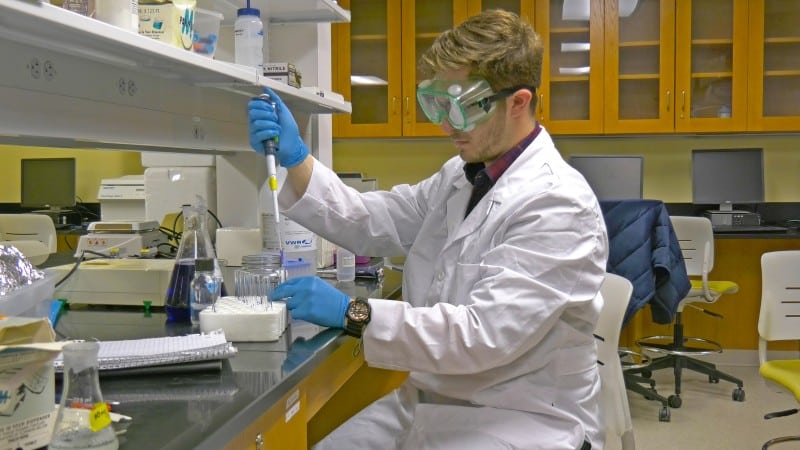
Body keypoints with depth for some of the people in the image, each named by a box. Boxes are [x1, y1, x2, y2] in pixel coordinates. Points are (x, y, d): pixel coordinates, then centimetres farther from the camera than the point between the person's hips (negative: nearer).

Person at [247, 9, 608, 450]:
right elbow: (370, 221, 5)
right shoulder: (462, 174, 8)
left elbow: (486, 333, -27)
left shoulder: (557, 204, -20)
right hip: (432, 401, 7)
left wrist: (352, 313, -30)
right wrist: (295, 159, -8)